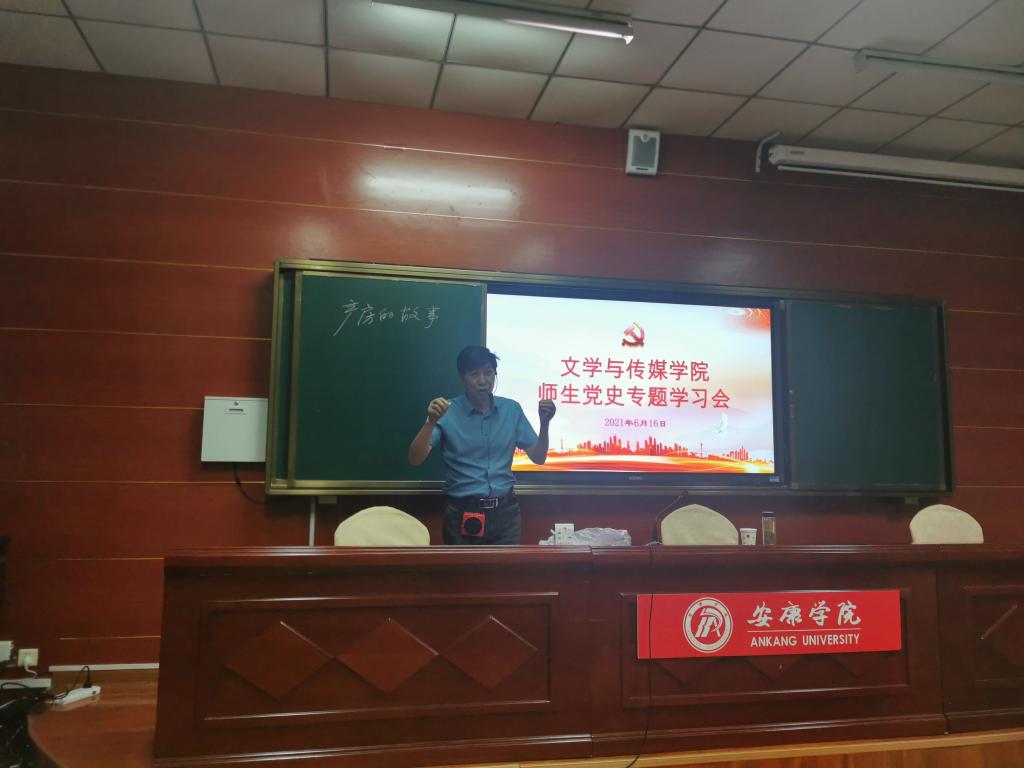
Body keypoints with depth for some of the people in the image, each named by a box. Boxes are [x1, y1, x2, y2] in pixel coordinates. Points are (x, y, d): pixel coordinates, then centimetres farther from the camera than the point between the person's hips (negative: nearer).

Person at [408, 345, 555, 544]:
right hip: (463, 514, -2)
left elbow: (538, 458, 6)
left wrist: (544, 423, -10)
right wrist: (431, 421, -29)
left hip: (505, 512, 3)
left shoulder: (512, 409, 3)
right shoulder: (447, 412, -7)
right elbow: (415, 460, -14)